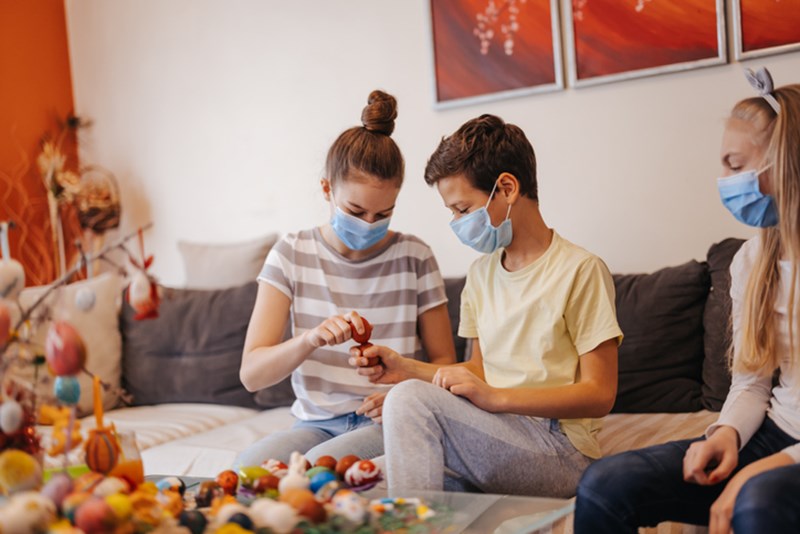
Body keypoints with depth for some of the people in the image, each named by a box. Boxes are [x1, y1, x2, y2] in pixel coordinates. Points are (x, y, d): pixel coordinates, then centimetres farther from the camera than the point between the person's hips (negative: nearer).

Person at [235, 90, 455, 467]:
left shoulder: (414, 257, 1)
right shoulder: (291, 255, 2)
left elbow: (444, 360, 9)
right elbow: (251, 375, -5)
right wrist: (310, 339, -25)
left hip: (387, 424, -2)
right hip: (316, 422, 2)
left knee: (318, 465, -33)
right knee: (249, 465, -30)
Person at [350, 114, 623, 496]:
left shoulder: (579, 270, -7)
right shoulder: (481, 273, 16)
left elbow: (599, 394, -10)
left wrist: (495, 396, -19)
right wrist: (406, 368, 5)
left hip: (561, 456, -6)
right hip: (493, 437, 6)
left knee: (411, 399, -25)